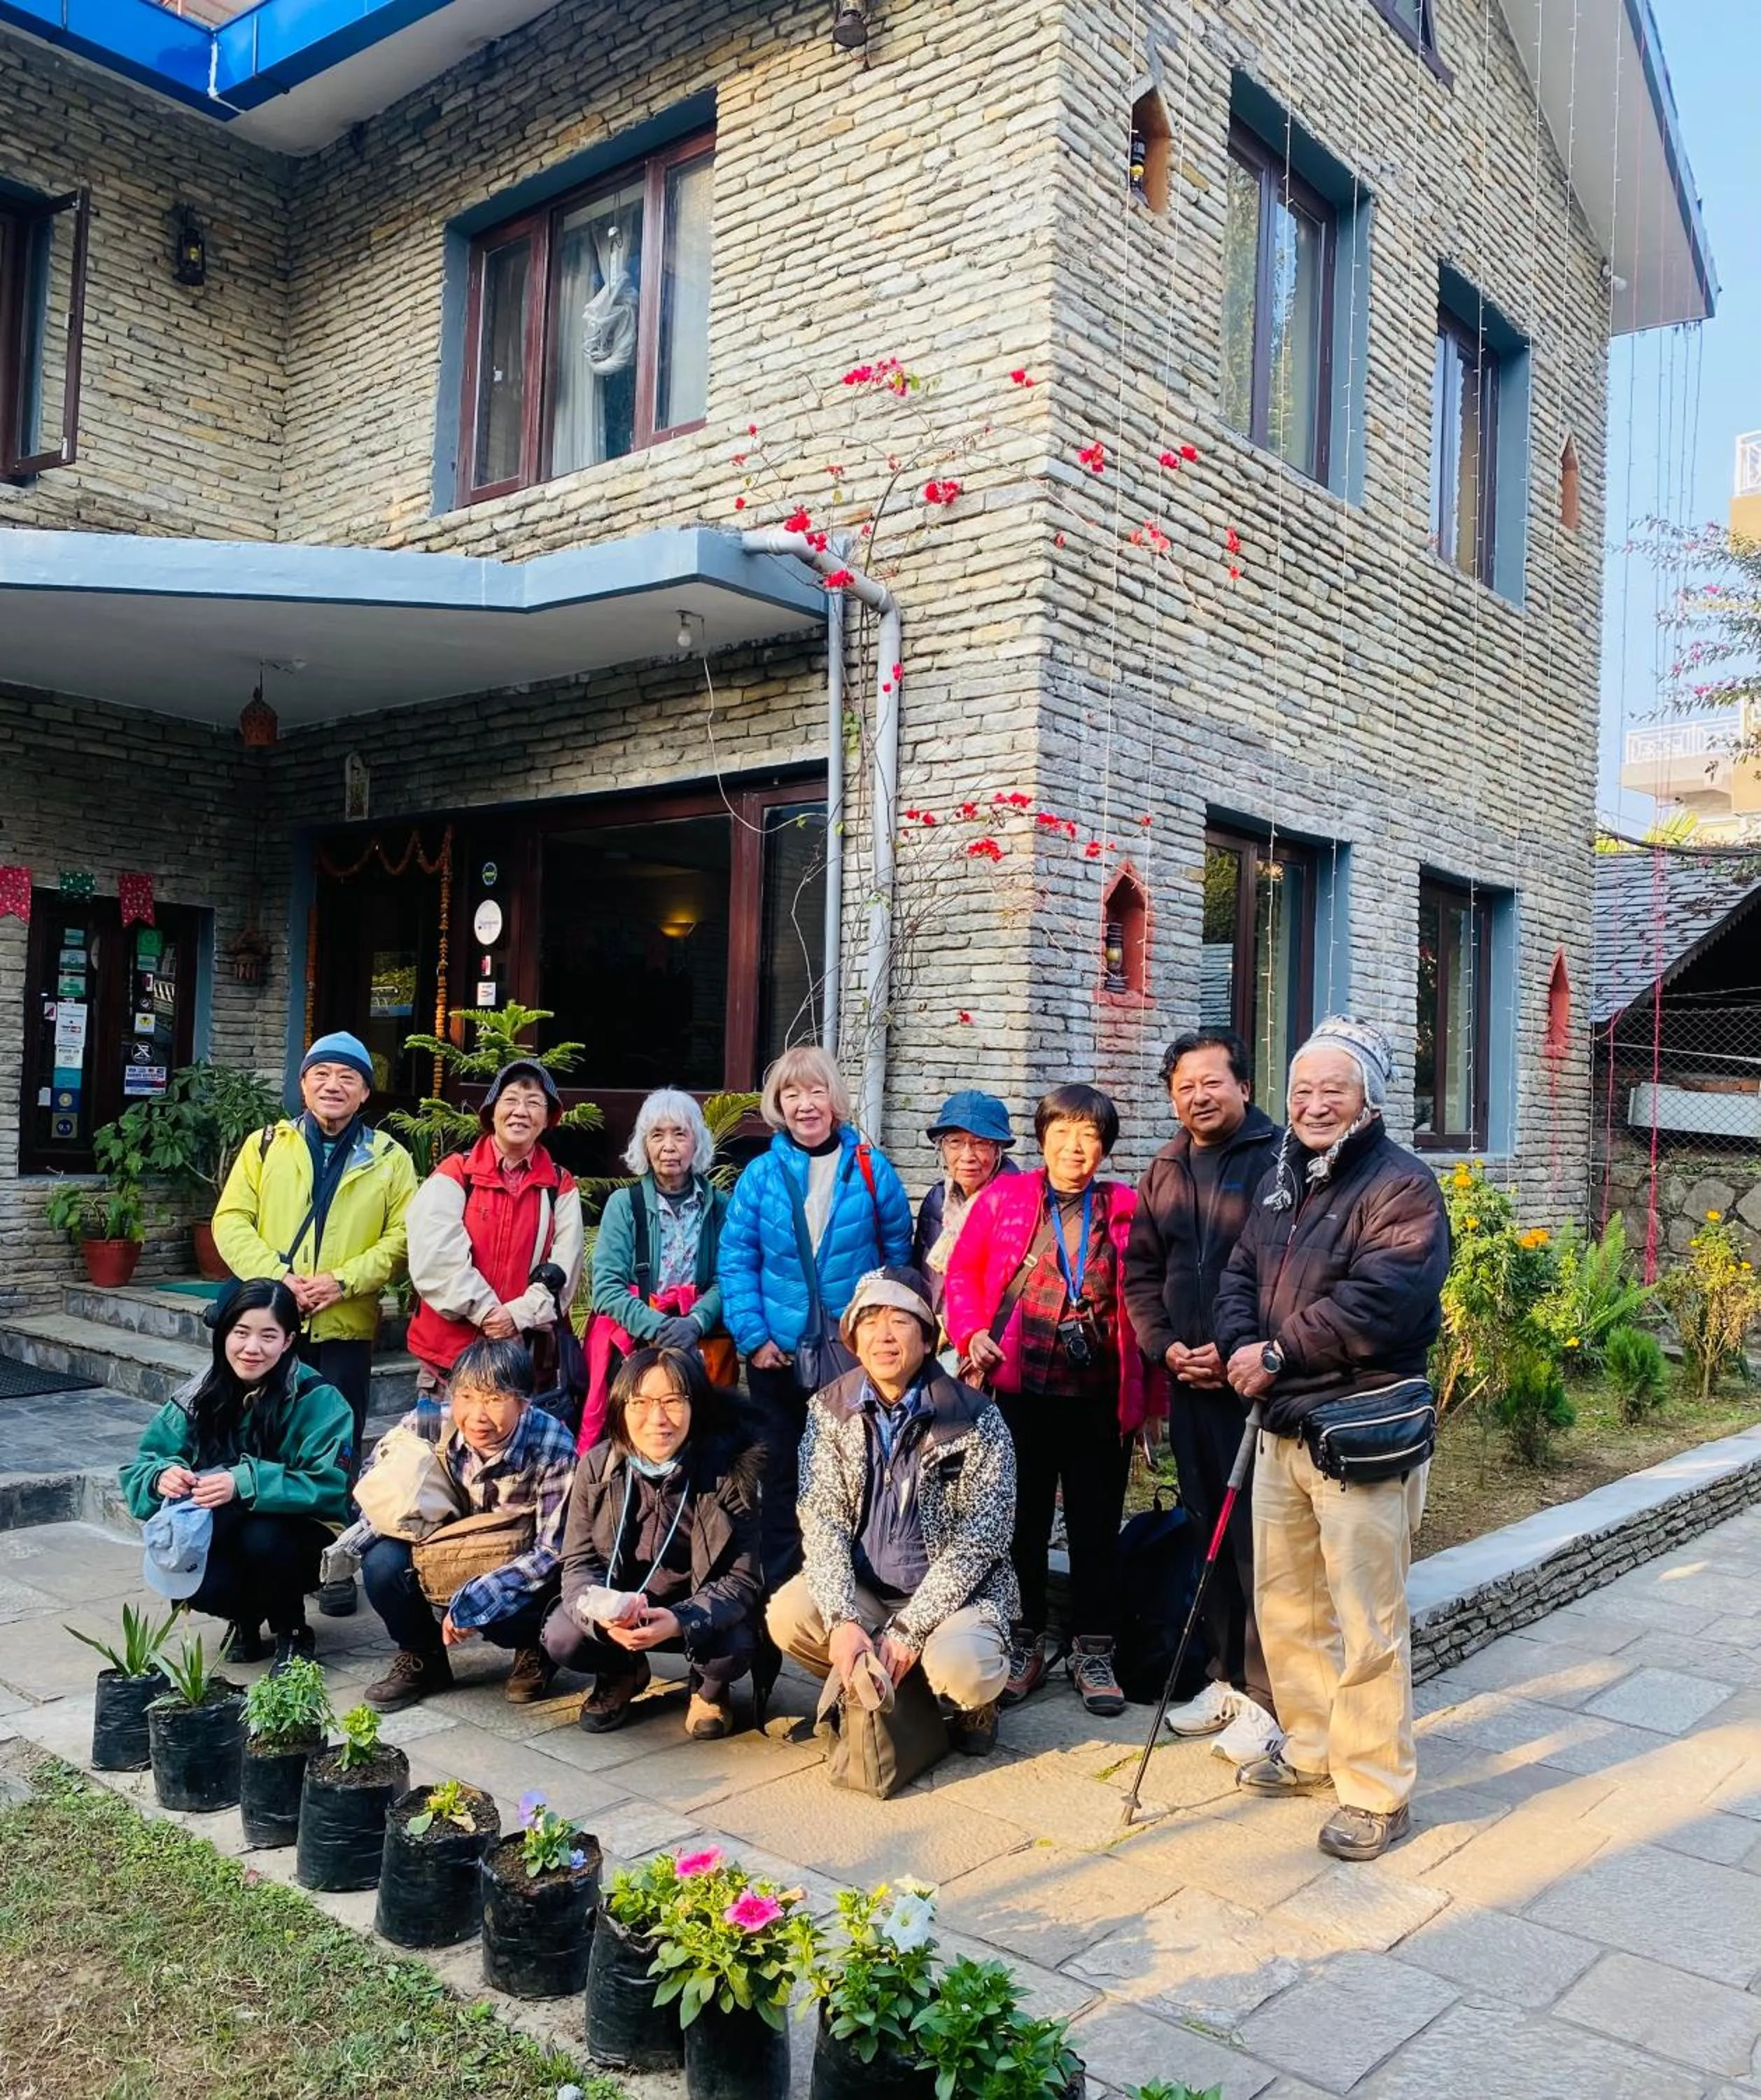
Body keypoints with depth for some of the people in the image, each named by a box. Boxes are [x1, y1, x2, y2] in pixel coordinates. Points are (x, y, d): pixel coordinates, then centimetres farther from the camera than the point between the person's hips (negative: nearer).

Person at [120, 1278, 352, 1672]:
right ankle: (245, 1618, 8)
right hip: (225, 1541, 4)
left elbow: (328, 1485, -26)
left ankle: (293, 1633, -4)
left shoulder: (317, 1400, -17)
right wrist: (163, 1476, -27)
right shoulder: (203, 1395, -4)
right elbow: (139, 1469, -3)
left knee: (261, 1536, -34)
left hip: (303, 1540, -3)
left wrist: (245, 1484, -37)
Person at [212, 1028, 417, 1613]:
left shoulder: (388, 1158, 4)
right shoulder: (266, 1146, 7)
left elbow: (401, 1237, -3)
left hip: (345, 1326, -1)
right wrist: (273, 1276, -15)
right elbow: (232, 1220, 0)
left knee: (338, 1449, 5)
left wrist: (344, 1280, -17)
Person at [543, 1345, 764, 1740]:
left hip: (701, 1612, -2)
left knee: (733, 1648, -32)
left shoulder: (729, 1470, -20)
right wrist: (604, 1613, -34)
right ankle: (621, 1674, 12)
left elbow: (742, 1578, -20)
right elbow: (579, 1563, -10)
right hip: (619, 1608, 2)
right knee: (561, 1639, -24)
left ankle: (710, 1689, 7)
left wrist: (679, 1622, -38)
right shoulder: (597, 1467, -12)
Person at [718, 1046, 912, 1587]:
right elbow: (735, 1260, -2)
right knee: (781, 1475, 12)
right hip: (779, 1355, 1)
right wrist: (753, 1336, -9)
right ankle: (781, 1590, 25)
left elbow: (898, 1252, 4)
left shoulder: (869, 1168, -4)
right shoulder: (761, 1175, -3)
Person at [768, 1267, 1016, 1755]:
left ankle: (969, 1703, 6)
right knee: (787, 1615, -25)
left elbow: (978, 1540, -14)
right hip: (860, 1590, 3)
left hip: (956, 1591, -3)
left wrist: (909, 1629, -21)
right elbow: (822, 1520, -7)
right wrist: (842, 1620, -23)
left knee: (961, 1669, -33)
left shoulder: (975, 1418, -11)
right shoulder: (829, 1410, -1)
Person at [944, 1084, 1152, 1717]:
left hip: (1099, 1396, 0)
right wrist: (971, 1334, -10)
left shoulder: (1126, 1208, 3)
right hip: (1018, 1388, 0)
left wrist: (1149, 1390, -1)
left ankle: (1093, 1650, 23)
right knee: (1021, 1518, 10)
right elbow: (964, 1273, 7)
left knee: (1097, 1523, 9)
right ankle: (1025, 1644, 25)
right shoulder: (1003, 1199, 2)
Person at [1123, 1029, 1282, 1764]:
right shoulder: (1164, 1170, 13)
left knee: (1257, 1537, -3)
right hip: (1186, 1380, 7)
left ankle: (1265, 1696, 10)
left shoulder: (1278, 1159, -9)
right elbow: (1140, 1271, 14)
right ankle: (1226, 1678, 28)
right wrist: (1165, 1347, 0)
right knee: (1209, 1531, 15)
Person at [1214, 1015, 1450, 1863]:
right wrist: (1241, 1348, -7)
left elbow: (1377, 1304, -22)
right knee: (1284, 1603, 18)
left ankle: (1376, 1793, 12)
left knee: (1367, 1625, -2)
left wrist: (1278, 1353, -16)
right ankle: (1312, 1748, 35)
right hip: (1279, 1427, 8)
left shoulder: (1402, 1186, -11)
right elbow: (1239, 1276, 13)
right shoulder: (1280, 1182, 15)